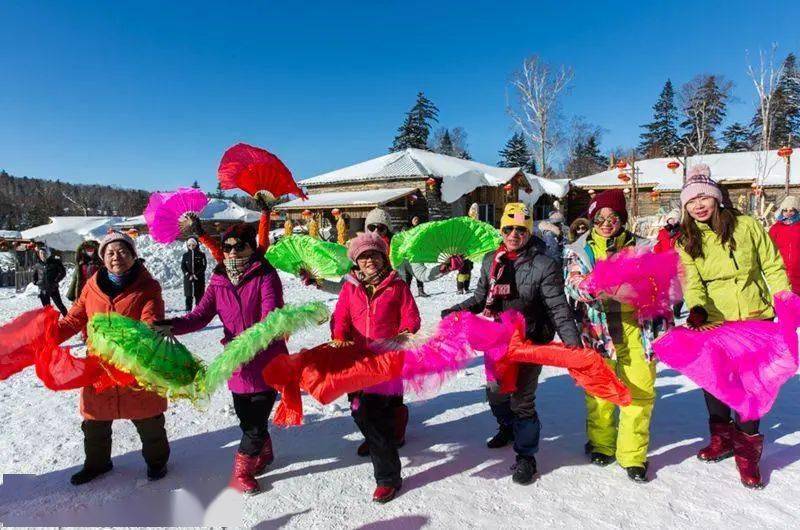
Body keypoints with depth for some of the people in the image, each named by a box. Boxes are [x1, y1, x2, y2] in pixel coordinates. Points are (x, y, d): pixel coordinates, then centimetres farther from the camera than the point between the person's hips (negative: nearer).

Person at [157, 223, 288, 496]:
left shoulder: (266, 276, -11)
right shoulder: (219, 281, 3)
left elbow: (271, 314, -24)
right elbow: (200, 315, -6)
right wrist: (170, 326, -25)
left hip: (268, 362, -4)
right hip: (238, 363, 4)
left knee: (257, 419, 3)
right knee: (246, 417, 18)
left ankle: (242, 469, 26)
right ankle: (263, 452, 45)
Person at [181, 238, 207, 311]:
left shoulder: (201, 254, 2)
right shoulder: (185, 255, 8)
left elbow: (203, 266, -2)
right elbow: (182, 266, 4)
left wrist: (196, 275, -12)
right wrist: (188, 275, -10)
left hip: (199, 278, -1)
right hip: (188, 278, 1)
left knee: (199, 295, -1)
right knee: (188, 295, -1)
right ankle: (188, 310, 3)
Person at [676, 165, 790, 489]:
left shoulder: (747, 226, -3)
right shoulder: (687, 243, 1)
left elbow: (773, 267, 2)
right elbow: (692, 282, -9)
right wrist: (696, 309, -28)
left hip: (755, 317, -2)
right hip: (714, 321, 2)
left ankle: (747, 445, 15)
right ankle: (722, 435, 30)